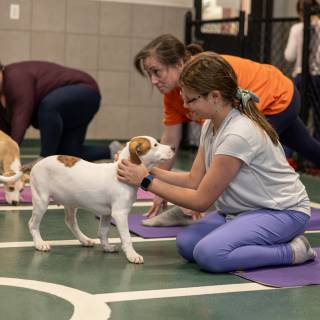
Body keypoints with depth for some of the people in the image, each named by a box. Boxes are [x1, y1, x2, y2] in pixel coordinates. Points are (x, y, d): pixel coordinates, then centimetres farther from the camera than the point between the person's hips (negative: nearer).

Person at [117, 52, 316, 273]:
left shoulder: (238, 135, -27)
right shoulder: (211, 124, 1)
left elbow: (201, 200, -20)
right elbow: (194, 180, 2)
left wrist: (146, 181, -17)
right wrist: (148, 170, -10)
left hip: (282, 212, -9)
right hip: (244, 209, 9)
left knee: (209, 254, -29)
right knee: (186, 244, -13)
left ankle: (292, 251, -11)